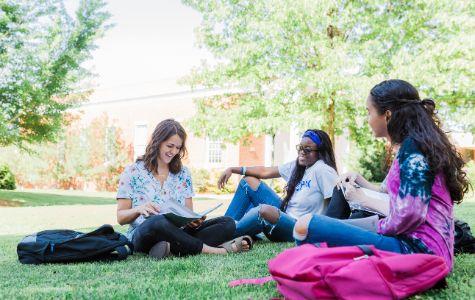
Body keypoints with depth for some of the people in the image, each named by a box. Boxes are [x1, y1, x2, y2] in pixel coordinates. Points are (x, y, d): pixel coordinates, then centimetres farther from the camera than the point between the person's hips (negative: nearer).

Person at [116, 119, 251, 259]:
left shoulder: (183, 173, 14)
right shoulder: (133, 172, 4)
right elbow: (121, 217, 1)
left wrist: (193, 219, -11)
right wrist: (138, 210, -21)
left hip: (176, 233, 5)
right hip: (142, 234, -4)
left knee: (228, 223, -16)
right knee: (159, 222, -41)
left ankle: (172, 248, -36)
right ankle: (214, 250, -28)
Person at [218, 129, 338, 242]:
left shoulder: (323, 170, -16)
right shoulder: (297, 165, 8)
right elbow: (265, 171, 10)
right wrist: (232, 170, 5)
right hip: (283, 214, 9)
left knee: (265, 210, -39)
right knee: (249, 181, 6)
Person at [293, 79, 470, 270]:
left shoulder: (413, 147, -11)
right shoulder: (413, 146, 19)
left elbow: (410, 214, -21)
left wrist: (380, 228, -4)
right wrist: (359, 180, 24)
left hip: (419, 250, -11)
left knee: (306, 225, -20)